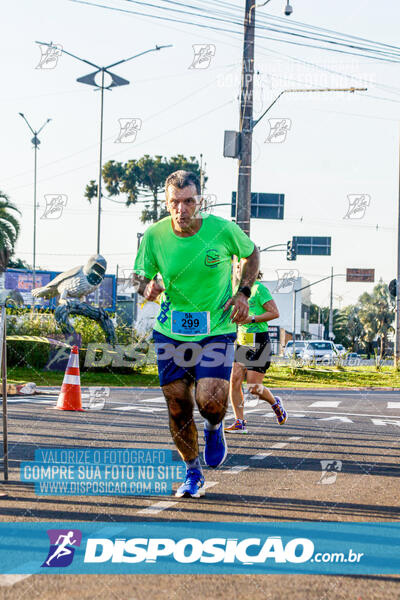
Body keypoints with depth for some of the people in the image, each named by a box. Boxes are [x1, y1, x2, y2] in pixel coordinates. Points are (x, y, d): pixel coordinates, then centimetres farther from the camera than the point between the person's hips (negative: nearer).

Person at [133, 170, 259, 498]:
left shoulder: (222, 229, -12)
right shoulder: (155, 235, -9)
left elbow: (252, 253, 8)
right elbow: (141, 274, 5)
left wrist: (243, 293, -5)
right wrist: (147, 288, -19)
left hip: (217, 331, -2)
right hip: (170, 333, 2)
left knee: (211, 402, -18)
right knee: (178, 408, 3)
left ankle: (214, 429, 21)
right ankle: (193, 474, 25)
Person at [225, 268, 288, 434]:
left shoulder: (259, 289, -9)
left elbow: (275, 313, -14)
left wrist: (251, 319, -19)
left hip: (259, 344, -7)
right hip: (242, 343, 7)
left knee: (254, 387, -7)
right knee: (234, 381, -8)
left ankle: (275, 403, 24)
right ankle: (240, 422, -3)